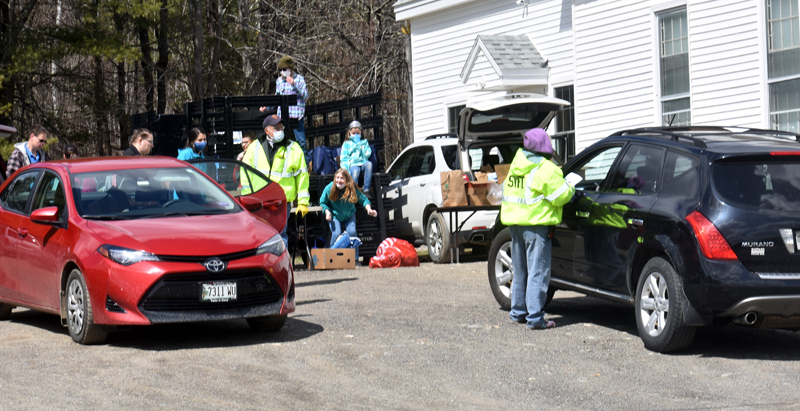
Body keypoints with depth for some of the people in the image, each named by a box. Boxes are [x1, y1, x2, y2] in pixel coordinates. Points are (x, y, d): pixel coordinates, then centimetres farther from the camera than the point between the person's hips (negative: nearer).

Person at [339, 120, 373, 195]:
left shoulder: (364, 142, 23)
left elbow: (367, 155, 8)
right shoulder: (347, 144, 17)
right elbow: (343, 159, 8)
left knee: (369, 164, -34)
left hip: (363, 163, 2)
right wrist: (345, 169, -10)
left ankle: (366, 190, -38)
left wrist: (360, 145, 2)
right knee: (355, 171, -38)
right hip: (352, 164, -2)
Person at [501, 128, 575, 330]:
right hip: (535, 224, -8)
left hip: (514, 222, 8)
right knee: (538, 272, -4)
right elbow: (561, 196, -14)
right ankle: (535, 318, -7)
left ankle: (518, 312, 25)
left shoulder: (516, 165, 11)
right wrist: (570, 188, 7)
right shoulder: (546, 169, -14)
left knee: (520, 270, 18)